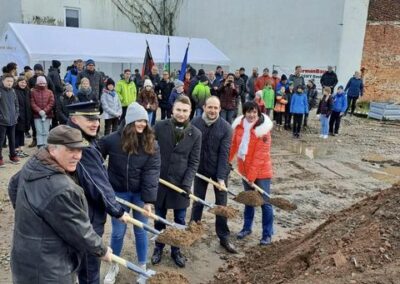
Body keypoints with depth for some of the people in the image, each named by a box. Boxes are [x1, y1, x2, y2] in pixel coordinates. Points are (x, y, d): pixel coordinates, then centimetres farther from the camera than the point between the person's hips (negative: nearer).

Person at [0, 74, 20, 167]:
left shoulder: (13, 91, 9)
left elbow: (16, 104, 17)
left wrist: (16, 114, 8)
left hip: (12, 120, 5)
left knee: (12, 139, 14)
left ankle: (13, 156, 26)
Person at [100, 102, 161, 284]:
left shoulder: (151, 144, -10)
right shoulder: (112, 140, -12)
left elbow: (152, 172, -15)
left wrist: (148, 199, -21)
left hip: (140, 193, 1)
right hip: (119, 192, 0)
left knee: (141, 230, 12)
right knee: (118, 232, 10)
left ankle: (143, 267, 31)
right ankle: (114, 266, 34)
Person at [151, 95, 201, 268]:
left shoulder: (196, 134, -4)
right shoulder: (160, 127, -5)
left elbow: (194, 162, -4)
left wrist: (187, 183, -14)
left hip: (181, 182, 0)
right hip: (159, 180, 0)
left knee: (179, 220, 12)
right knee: (159, 218, 14)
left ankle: (176, 250, 31)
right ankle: (158, 247, 34)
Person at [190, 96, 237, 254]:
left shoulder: (226, 127, -14)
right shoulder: (195, 123, -9)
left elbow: (224, 154, -17)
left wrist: (221, 177, -23)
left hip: (219, 170, -1)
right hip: (200, 169, 2)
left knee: (221, 204, 6)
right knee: (197, 201, 15)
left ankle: (224, 238, 19)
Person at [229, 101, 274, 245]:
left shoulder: (262, 129, -20)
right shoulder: (239, 125, -3)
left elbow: (260, 156, -21)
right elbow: (234, 144, 9)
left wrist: (252, 176, -21)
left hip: (261, 171, -5)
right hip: (245, 169, 5)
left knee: (264, 202, 2)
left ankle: (267, 234, 16)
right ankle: (247, 228, 34)